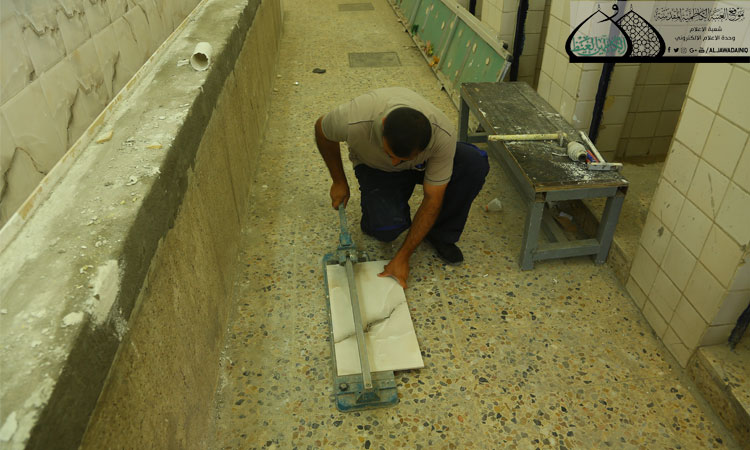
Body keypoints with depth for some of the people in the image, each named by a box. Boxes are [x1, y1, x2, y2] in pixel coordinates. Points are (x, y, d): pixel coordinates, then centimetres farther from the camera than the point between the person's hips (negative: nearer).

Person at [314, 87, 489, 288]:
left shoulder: (444, 135, -36)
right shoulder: (353, 120, -39)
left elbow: (432, 199, -26)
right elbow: (322, 130, -13)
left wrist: (403, 256, -25)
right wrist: (339, 182, -6)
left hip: (420, 163, 2)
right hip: (375, 166, -1)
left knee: (475, 162, -28)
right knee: (387, 227, -30)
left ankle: (440, 233, -6)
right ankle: (375, 212, 8)